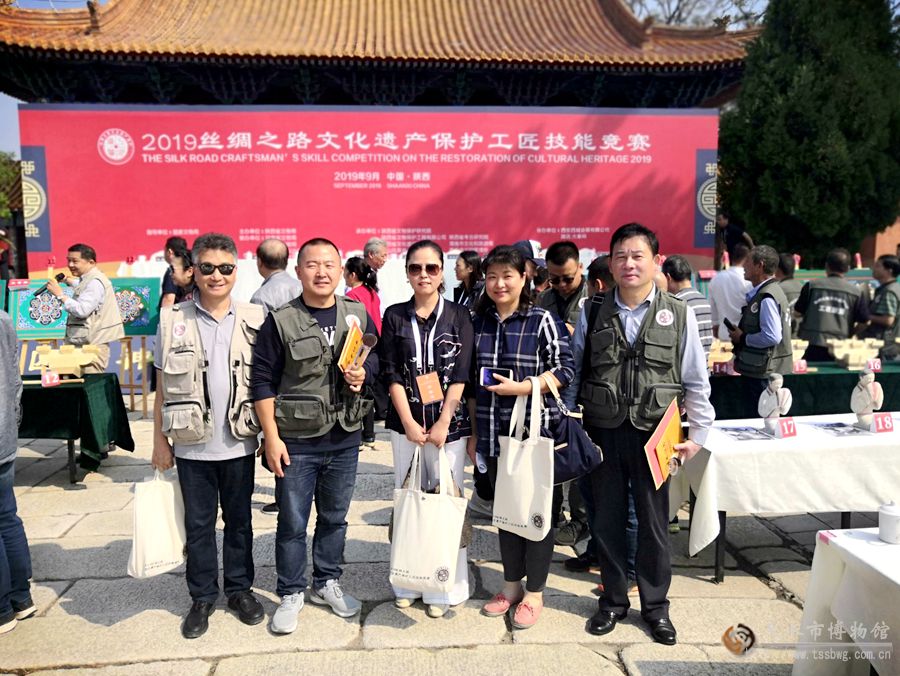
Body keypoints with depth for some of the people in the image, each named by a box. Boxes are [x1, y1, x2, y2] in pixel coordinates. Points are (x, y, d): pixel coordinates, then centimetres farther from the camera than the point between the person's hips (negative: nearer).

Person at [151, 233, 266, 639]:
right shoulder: (173, 321, -2)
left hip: (238, 444, 0)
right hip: (192, 446, 0)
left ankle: (239, 588, 32)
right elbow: (163, 387, 3)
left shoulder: (253, 320, -2)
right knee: (198, 524, 13)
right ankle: (202, 596, 29)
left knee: (239, 521, 15)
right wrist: (160, 440, 2)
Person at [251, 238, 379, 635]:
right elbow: (263, 382, -8)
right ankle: (290, 595, 27)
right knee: (292, 523, 8)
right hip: (296, 441, -3)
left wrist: (364, 374, -10)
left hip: (345, 438, 3)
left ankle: (327, 583, 37)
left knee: (335, 516, 17)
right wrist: (272, 437, -12)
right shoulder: (280, 322, -8)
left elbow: (376, 357, 14)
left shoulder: (357, 315, 2)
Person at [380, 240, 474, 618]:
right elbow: (391, 374, 0)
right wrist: (409, 423, -8)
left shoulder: (459, 316, 2)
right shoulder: (394, 316, 5)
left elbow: (461, 375, -4)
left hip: (449, 423, -1)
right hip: (405, 423, 2)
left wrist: (443, 423, -11)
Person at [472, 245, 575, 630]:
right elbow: (472, 380, 12)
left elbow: (565, 369, -8)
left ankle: (534, 593, 21)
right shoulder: (478, 323, 7)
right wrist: (474, 431, 11)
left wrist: (521, 387, -20)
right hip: (495, 432, 5)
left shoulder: (542, 321, -6)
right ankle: (511, 584, 31)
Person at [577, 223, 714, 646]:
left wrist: (699, 434, 3)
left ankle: (655, 606, 30)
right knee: (608, 519, 12)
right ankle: (613, 601, 31)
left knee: (653, 521, 10)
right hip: (603, 432, 1)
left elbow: (695, 380, 2)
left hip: (653, 432, -1)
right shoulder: (593, 313, 0)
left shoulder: (678, 314, -3)